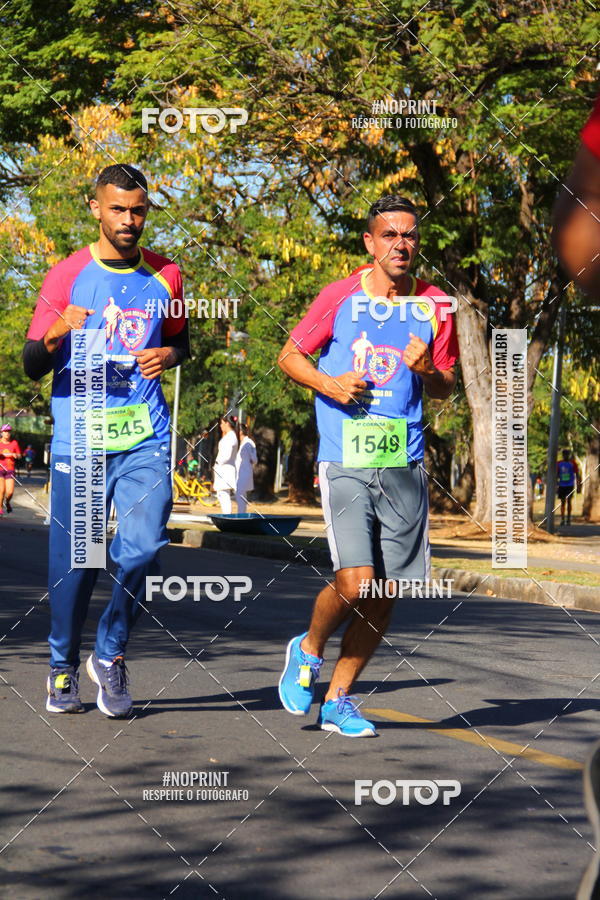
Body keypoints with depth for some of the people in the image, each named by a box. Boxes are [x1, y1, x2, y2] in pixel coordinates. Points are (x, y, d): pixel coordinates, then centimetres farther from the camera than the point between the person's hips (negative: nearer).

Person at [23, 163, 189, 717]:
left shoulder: (166, 276, 9)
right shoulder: (67, 276, 1)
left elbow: (182, 344, 25)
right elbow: (32, 367, -1)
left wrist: (166, 356, 0)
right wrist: (57, 334, -23)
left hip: (145, 440, 2)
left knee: (143, 549, -13)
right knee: (74, 562, 2)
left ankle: (111, 656, 9)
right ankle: (63, 669, 23)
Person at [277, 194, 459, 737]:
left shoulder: (434, 306, 8)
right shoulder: (341, 296, 1)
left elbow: (447, 388, 16)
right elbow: (290, 356, 10)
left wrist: (427, 370, -7)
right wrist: (329, 384, -8)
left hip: (405, 464, 4)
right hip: (345, 462, -3)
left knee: (386, 594, 4)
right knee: (356, 583, -17)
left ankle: (338, 698, 21)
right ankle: (307, 651, 14)